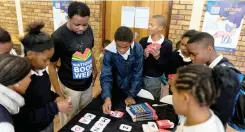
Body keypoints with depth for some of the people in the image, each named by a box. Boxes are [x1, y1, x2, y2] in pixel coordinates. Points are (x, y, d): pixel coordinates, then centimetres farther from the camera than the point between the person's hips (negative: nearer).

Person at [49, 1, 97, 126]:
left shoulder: (88, 29, -7)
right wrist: (58, 92, -13)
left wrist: (94, 69, 18)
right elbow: (52, 66, -14)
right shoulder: (58, 37, -22)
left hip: (88, 83, 5)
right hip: (69, 86, -5)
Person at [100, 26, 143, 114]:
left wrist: (131, 95, -14)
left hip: (133, 88, 1)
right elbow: (106, 76, -24)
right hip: (116, 89, -1)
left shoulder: (138, 49, -19)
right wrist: (107, 97, -38)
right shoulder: (109, 52, -22)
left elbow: (137, 73, -13)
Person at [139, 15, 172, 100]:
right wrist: (143, 56, -17)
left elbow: (167, 67, -8)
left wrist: (158, 58, -22)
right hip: (140, 77, 2)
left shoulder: (167, 45, -8)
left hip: (154, 80, -2)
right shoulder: (143, 41, -1)